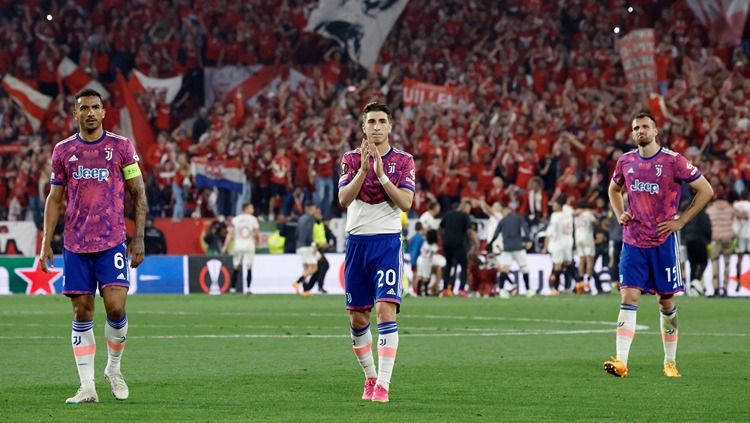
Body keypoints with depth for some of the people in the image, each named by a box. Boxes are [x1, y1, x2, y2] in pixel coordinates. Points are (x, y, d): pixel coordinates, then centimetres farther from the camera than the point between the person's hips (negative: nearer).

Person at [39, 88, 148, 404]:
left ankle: (114, 368, 13)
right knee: (82, 312, 1)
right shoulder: (63, 151, 7)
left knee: (116, 306, -12)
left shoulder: (121, 147, 2)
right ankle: (87, 387, 4)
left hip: (112, 242, -2)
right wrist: (46, 242, 5)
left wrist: (139, 238, -3)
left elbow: (138, 194, 4)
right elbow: (54, 198, 12)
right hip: (75, 244, 2)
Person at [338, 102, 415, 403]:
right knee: (357, 318, 7)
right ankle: (370, 376, 25)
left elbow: (405, 203, -9)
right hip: (357, 240, 3)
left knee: (386, 310, -16)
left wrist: (381, 173, -17)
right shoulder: (352, 158, 7)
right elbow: (343, 200, -6)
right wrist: (363, 169, -19)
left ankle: (383, 384, -17)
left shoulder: (403, 161, 2)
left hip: (387, 242, -3)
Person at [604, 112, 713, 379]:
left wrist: (680, 221, -7)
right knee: (629, 298, -9)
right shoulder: (625, 162, 6)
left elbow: (706, 190, -3)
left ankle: (670, 362, 18)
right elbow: (614, 190, 27)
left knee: (667, 301, 6)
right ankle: (621, 362, -19)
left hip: (663, 242, -2)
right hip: (633, 242, 2)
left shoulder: (673, 161, -7)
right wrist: (620, 215, 9)